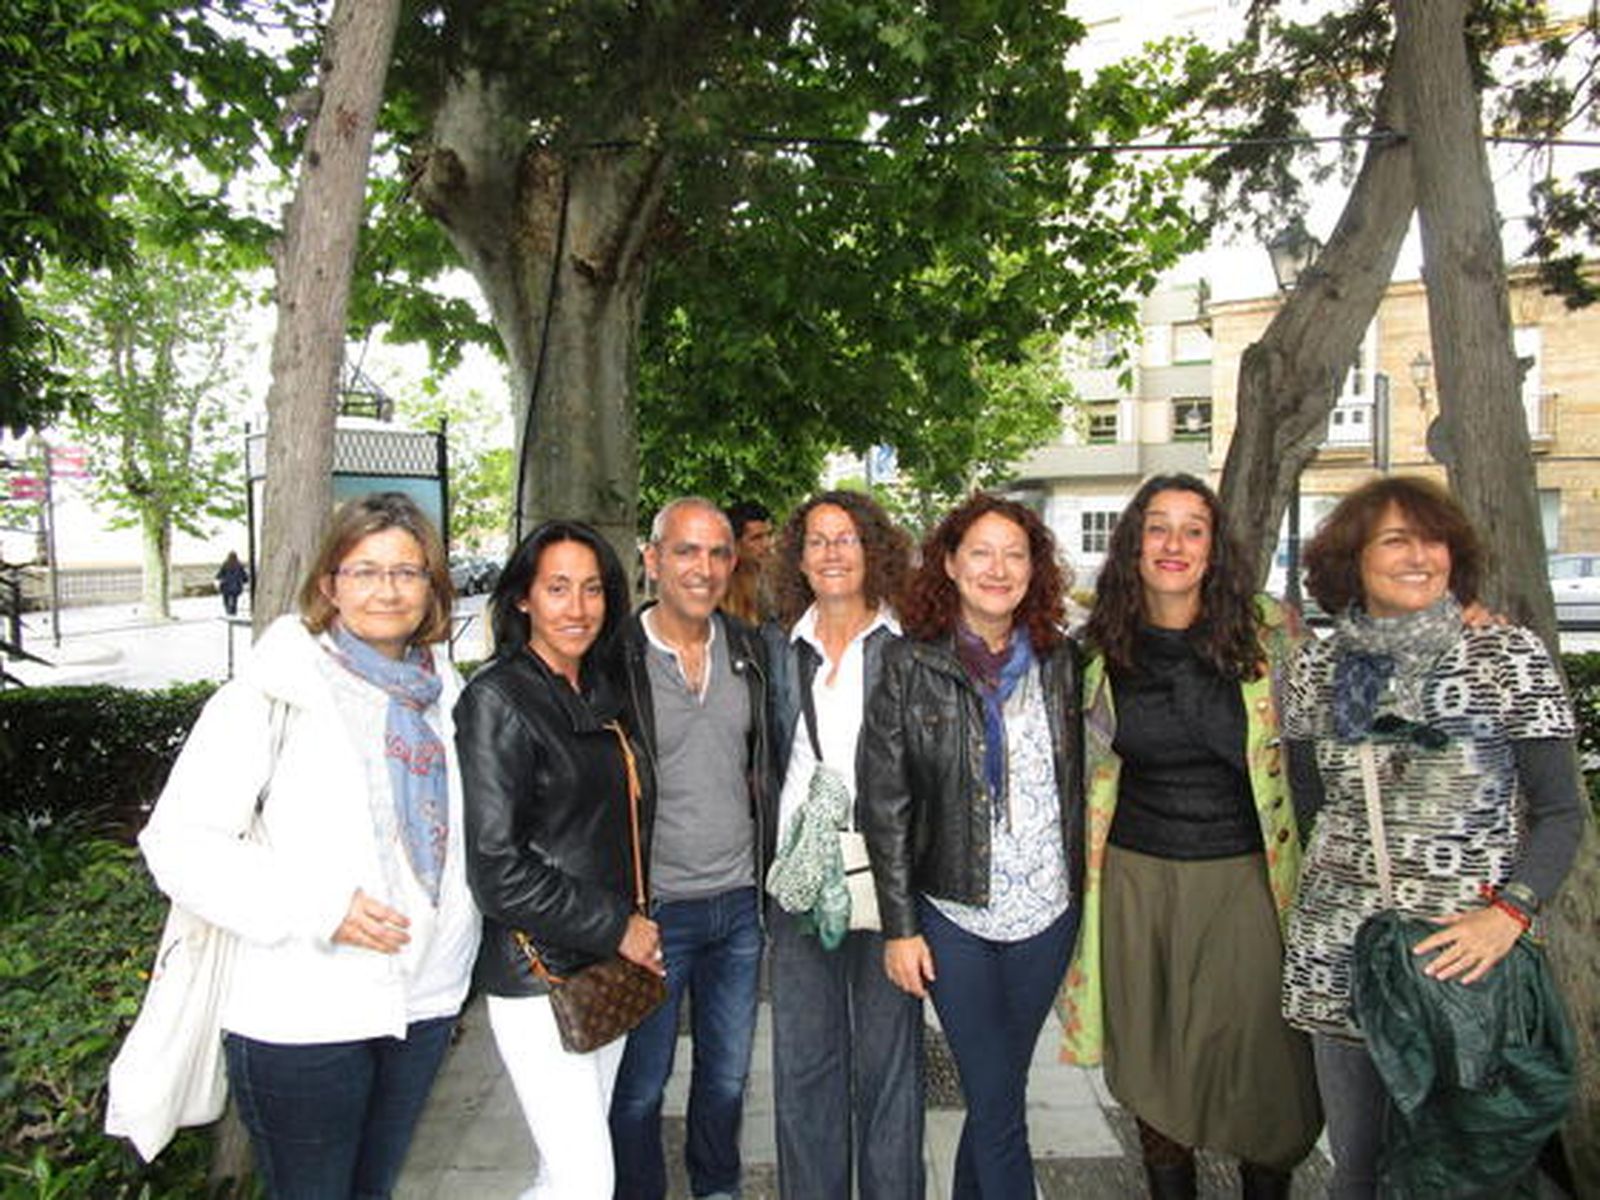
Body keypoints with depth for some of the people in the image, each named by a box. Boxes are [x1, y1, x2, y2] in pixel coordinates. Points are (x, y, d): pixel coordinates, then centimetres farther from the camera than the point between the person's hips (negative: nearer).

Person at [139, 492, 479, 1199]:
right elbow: (177, 843, -13)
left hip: (424, 1000, 5)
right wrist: (318, 909, -22)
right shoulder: (276, 691, -11)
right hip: (303, 1014, -5)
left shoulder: (442, 692, 6)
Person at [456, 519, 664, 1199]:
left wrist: (633, 927, 8)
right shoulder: (497, 699, -14)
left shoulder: (603, 690, 9)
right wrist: (615, 929, -14)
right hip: (537, 972, -7)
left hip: (609, 964, 7)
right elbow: (495, 868, -18)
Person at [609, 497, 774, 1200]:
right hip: (655, 907, -4)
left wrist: (770, 873, 10)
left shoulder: (750, 652, 3)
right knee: (640, 1086, 12)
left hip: (740, 903, 4)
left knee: (728, 1074, 20)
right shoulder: (617, 659, -12)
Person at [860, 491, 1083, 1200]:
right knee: (999, 1108, 3)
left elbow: (1081, 785, 10)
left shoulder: (1060, 662, 3)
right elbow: (885, 806, -6)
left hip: (1048, 911, 3)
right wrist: (899, 926, -7)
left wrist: (1087, 895, 7)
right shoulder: (909, 666, -7)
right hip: (954, 916, -3)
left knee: (994, 1094, 16)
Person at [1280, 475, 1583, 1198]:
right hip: (1336, 949, 3)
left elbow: (1560, 812, -4)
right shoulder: (1317, 671, 4)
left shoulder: (1510, 657, -3)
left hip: (1466, 951, -2)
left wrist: (1509, 913, -15)